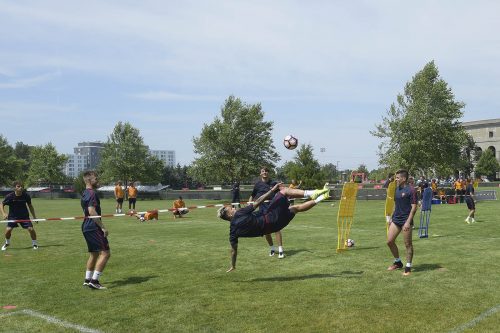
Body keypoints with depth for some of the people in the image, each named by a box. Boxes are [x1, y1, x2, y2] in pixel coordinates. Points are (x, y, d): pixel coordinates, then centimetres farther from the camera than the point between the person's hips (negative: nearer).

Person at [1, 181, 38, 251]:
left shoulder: (26, 195, -14)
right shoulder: (9, 196, -18)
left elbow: (30, 206, 2)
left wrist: (34, 216, 4)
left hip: (24, 216, 0)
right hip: (12, 216, 0)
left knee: (31, 229, -12)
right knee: (8, 229, -15)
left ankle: (34, 243, 12)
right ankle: (7, 243, 17)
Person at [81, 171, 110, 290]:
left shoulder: (85, 193, 17)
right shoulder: (92, 193, -14)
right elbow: (92, 212, -24)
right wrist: (103, 227, -21)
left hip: (86, 227, 10)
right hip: (94, 227, -10)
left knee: (94, 253, 18)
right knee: (105, 253, -9)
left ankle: (87, 280, 21)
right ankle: (94, 280, -11)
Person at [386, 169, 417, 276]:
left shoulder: (411, 190, -12)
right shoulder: (397, 189, 11)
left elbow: (414, 207, -14)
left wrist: (408, 222, -20)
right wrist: (391, 218, 17)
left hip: (405, 220, -8)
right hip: (396, 219, 8)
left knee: (408, 244, 1)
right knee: (389, 241, 7)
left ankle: (408, 267, 11)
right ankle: (397, 262, 25)